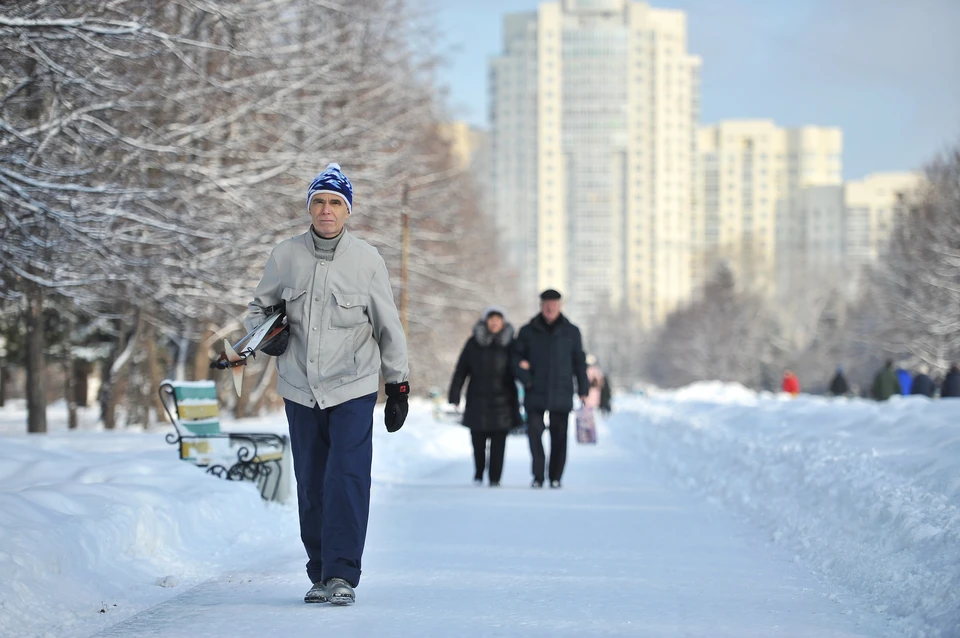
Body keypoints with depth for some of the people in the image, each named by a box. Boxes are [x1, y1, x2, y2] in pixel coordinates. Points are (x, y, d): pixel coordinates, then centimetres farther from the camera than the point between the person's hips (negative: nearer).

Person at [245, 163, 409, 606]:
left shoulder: (367, 260, -2)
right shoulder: (285, 256, 2)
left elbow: (389, 327, 6)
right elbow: (260, 305, 18)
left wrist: (398, 386, 7)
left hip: (353, 389, -2)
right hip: (300, 389, 2)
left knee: (347, 479, -12)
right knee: (311, 486, 6)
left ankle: (342, 574, -9)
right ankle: (320, 574, 16)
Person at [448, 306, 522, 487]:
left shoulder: (509, 344, 3)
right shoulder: (474, 343, 2)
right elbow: (461, 370, 3)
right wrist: (454, 395, -1)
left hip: (501, 401, 0)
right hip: (478, 399, 0)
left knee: (498, 442, -4)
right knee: (478, 440, 4)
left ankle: (495, 478, 1)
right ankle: (478, 474, 25)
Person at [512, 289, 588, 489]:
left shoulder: (571, 332, 8)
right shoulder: (528, 332, 7)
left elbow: (579, 362, 11)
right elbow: (516, 356, 6)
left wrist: (583, 390, 6)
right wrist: (525, 377, -10)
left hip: (561, 395, 0)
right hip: (535, 394, 0)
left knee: (559, 438, 2)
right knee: (534, 433, -8)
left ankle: (556, 478, 11)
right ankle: (538, 476, 2)